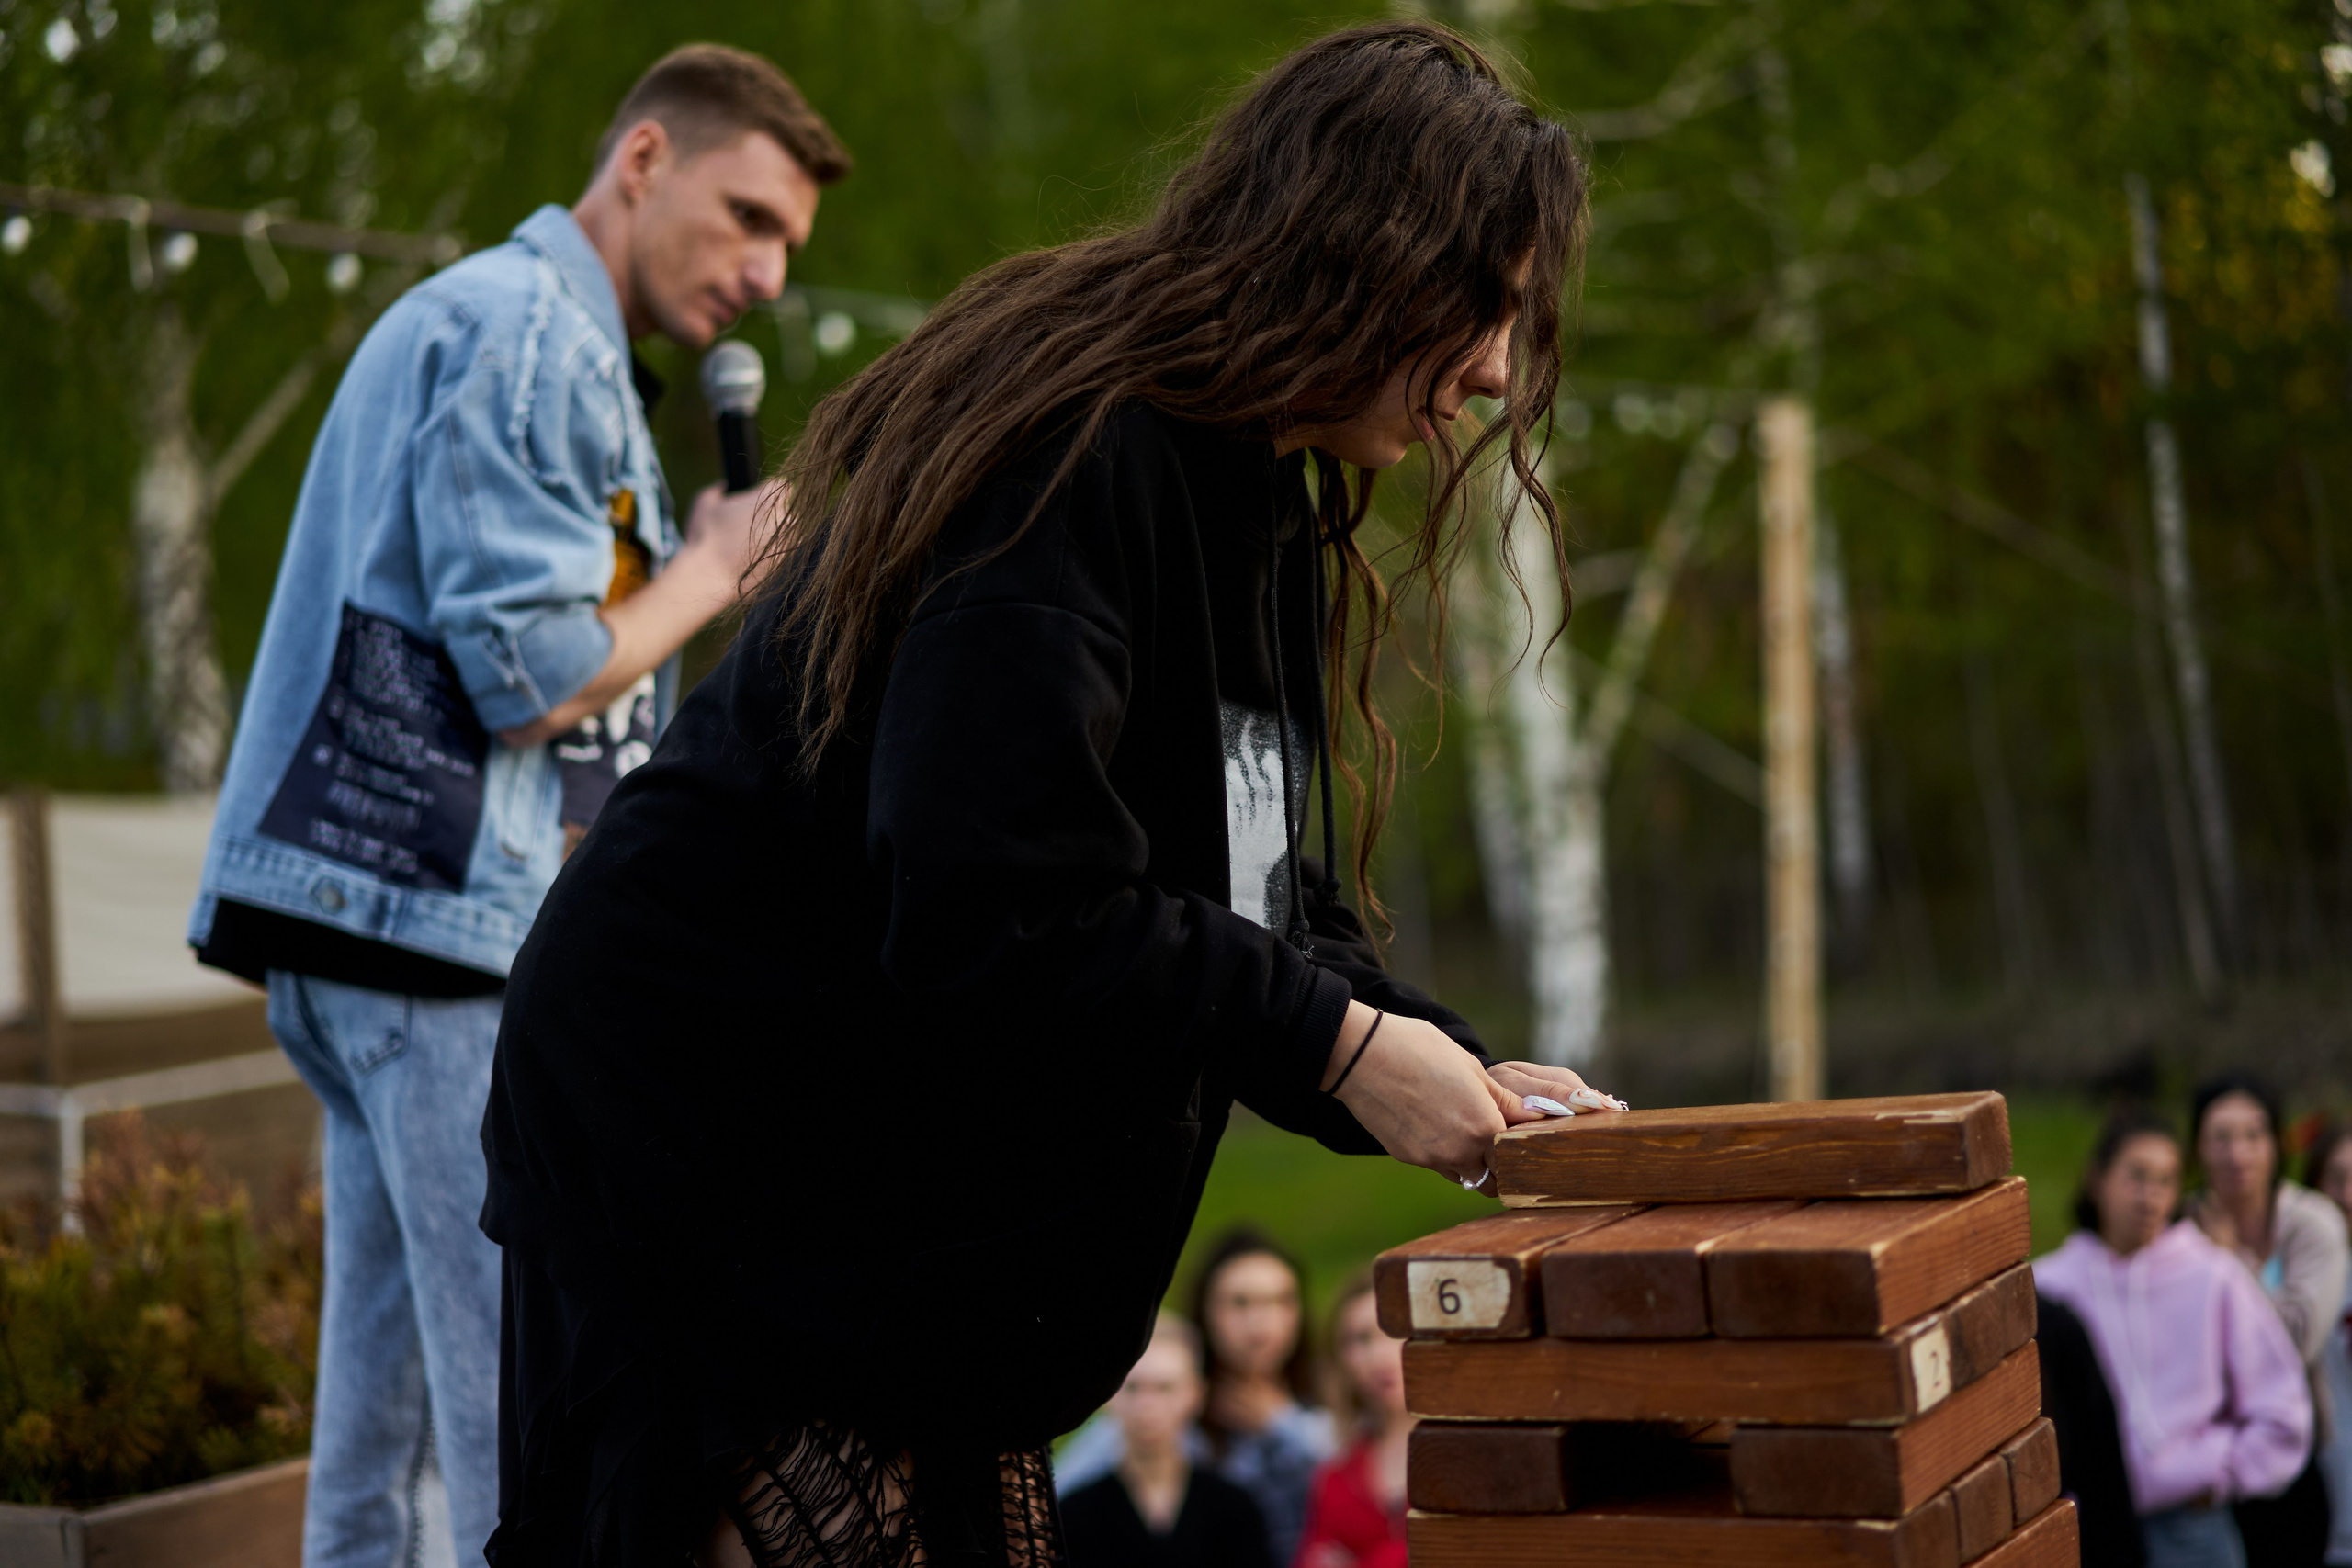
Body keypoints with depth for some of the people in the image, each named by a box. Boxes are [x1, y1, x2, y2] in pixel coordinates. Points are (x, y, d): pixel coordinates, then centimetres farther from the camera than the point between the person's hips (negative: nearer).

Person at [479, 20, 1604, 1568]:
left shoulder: (1253, 498, 11)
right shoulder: (1072, 451, -21)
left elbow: (1251, 887, 13)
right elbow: (993, 902, -28)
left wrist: (1456, 1072, -2)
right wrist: (1340, 1044, -21)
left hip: (932, 1189, 10)